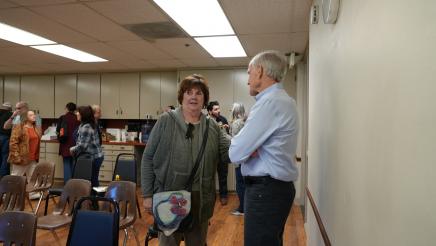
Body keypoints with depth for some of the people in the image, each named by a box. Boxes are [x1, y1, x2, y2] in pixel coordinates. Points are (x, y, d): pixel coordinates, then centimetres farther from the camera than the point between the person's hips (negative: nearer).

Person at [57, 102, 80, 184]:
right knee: (74, 164, 10)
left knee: (67, 164, 7)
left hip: (66, 144, -1)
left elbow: (58, 130, 1)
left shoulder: (63, 118, -5)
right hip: (75, 144, 1)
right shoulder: (77, 119, -3)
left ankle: (67, 182, 6)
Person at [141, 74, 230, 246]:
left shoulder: (212, 126, 6)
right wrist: (147, 194, -6)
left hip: (201, 201, 4)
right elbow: (148, 158, -3)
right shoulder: (166, 121, -4)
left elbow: (229, 152, -3)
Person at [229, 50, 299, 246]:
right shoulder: (283, 100, 12)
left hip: (266, 191, -10)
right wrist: (247, 146, -8)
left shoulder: (270, 103, -20)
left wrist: (236, 143, 1)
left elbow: (236, 154, -20)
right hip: (276, 186, 10)